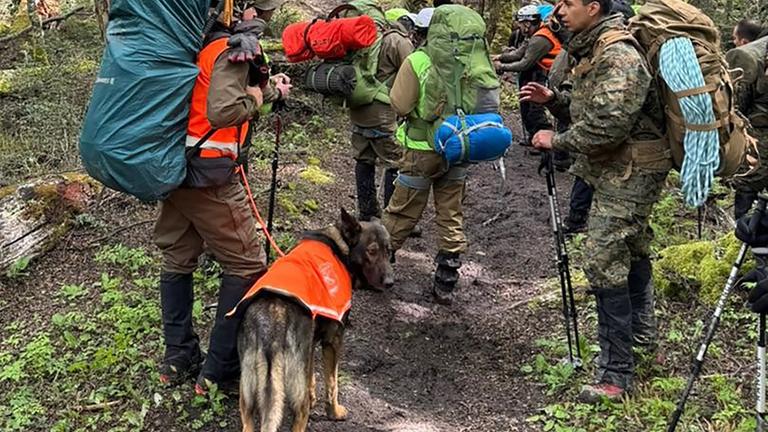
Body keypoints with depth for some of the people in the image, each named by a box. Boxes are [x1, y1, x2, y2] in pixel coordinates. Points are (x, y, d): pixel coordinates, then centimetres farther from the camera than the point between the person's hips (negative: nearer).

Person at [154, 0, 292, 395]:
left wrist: (265, 88, 21)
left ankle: (177, 360, 27)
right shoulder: (235, 47, -13)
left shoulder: (202, 40, 12)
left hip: (176, 169, 9)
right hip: (209, 176, -9)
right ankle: (218, 372, 5)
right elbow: (223, 111, -25)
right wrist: (256, 98, -7)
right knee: (246, 267, 2)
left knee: (177, 261, 17)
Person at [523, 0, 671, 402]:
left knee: (604, 263, -12)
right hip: (619, 172, 11)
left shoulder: (619, 57, -21)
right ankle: (642, 332, 43)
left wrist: (557, 140, -16)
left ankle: (616, 373, -5)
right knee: (632, 249, 23)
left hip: (629, 173, -11)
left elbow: (607, 126, -28)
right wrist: (553, 98, 7)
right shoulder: (592, 51, 12)